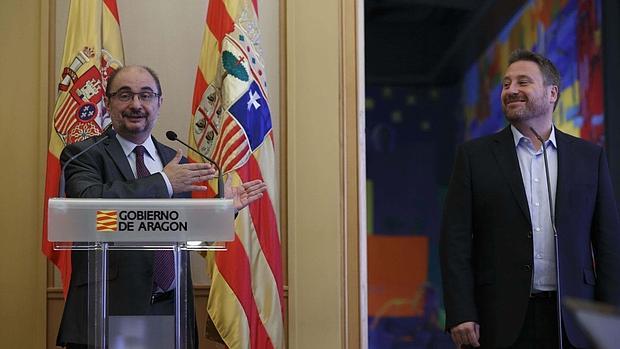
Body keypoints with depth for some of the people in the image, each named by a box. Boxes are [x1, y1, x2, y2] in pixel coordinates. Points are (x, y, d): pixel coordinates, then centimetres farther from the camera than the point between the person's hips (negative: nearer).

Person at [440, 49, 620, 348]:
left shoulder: (590, 156, 9)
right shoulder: (474, 155, 5)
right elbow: (455, 240, -1)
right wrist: (460, 314, -9)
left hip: (572, 323, 2)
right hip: (500, 322, -1)